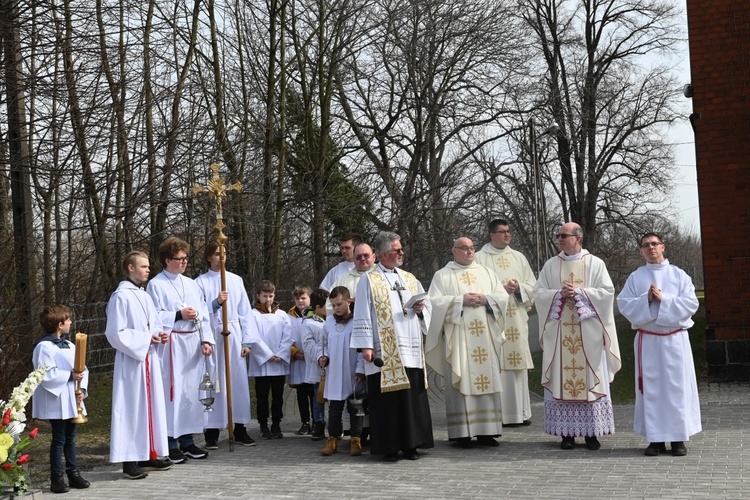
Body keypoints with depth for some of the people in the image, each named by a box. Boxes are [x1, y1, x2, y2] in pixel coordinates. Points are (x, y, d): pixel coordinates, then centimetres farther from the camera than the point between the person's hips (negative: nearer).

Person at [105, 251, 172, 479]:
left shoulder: (145, 297, 14)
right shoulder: (121, 297, -11)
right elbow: (115, 333, -15)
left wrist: (160, 335, 0)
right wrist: (146, 339, -17)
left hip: (149, 360, 8)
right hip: (131, 362, -8)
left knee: (151, 406, 10)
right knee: (132, 408, -5)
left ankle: (148, 455, 18)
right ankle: (129, 461, 0)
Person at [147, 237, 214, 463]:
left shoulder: (191, 284, 15)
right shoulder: (156, 285, -2)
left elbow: (203, 314, 13)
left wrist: (206, 340, 3)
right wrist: (179, 315, -15)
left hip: (193, 344, 6)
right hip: (172, 345, -6)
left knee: (192, 391, 9)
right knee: (172, 392, -5)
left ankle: (187, 440, 18)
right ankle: (171, 443, 2)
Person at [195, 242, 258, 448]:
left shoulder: (236, 280, 10)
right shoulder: (201, 282, 2)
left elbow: (245, 311, 9)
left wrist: (247, 340, 4)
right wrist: (216, 303, -19)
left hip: (234, 334, 3)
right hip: (212, 335, -2)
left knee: (238, 381, 3)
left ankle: (240, 429, 11)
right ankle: (211, 432, 4)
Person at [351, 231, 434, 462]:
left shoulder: (409, 278, 17)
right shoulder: (369, 279, 1)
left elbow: (427, 304, 22)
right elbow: (362, 315, -4)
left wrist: (421, 308, -2)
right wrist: (366, 345, -12)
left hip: (410, 350, 5)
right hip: (384, 352, -5)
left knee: (412, 397, 4)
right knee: (387, 399, -3)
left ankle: (410, 444, 12)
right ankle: (389, 447, 4)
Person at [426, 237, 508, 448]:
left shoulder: (487, 273, 16)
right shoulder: (442, 275, 6)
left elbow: (503, 296, 10)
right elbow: (434, 301, -6)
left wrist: (485, 299, -8)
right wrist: (461, 300, -13)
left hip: (484, 336, 3)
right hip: (457, 337, -3)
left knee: (487, 380, 1)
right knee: (460, 382, -5)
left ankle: (486, 430, 6)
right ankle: (462, 433, -1)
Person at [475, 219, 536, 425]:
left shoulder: (518, 257, 15)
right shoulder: (479, 258, 2)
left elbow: (532, 286, 13)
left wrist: (519, 288, -7)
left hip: (516, 320, 4)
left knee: (517, 363, 3)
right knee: (496, 366, -7)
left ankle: (520, 412, 9)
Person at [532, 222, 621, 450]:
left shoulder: (595, 264, 3)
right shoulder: (551, 265, 9)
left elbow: (607, 292, -4)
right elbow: (538, 293, 4)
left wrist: (579, 292, -14)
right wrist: (559, 294, -13)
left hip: (588, 332, -1)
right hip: (559, 333, 2)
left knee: (591, 379, 0)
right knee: (561, 379, 0)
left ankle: (592, 432, 6)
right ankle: (566, 432, 5)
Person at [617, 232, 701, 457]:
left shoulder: (679, 275, 5)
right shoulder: (636, 277, 5)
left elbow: (691, 303, -4)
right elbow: (624, 303, -1)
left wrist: (663, 299, -14)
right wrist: (646, 300, -15)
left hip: (675, 339, 0)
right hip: (647, 340, 0)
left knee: (677, 386, 0)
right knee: (651, 388, 1)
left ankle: (678, 438, 7)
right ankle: (656, 438, 6)